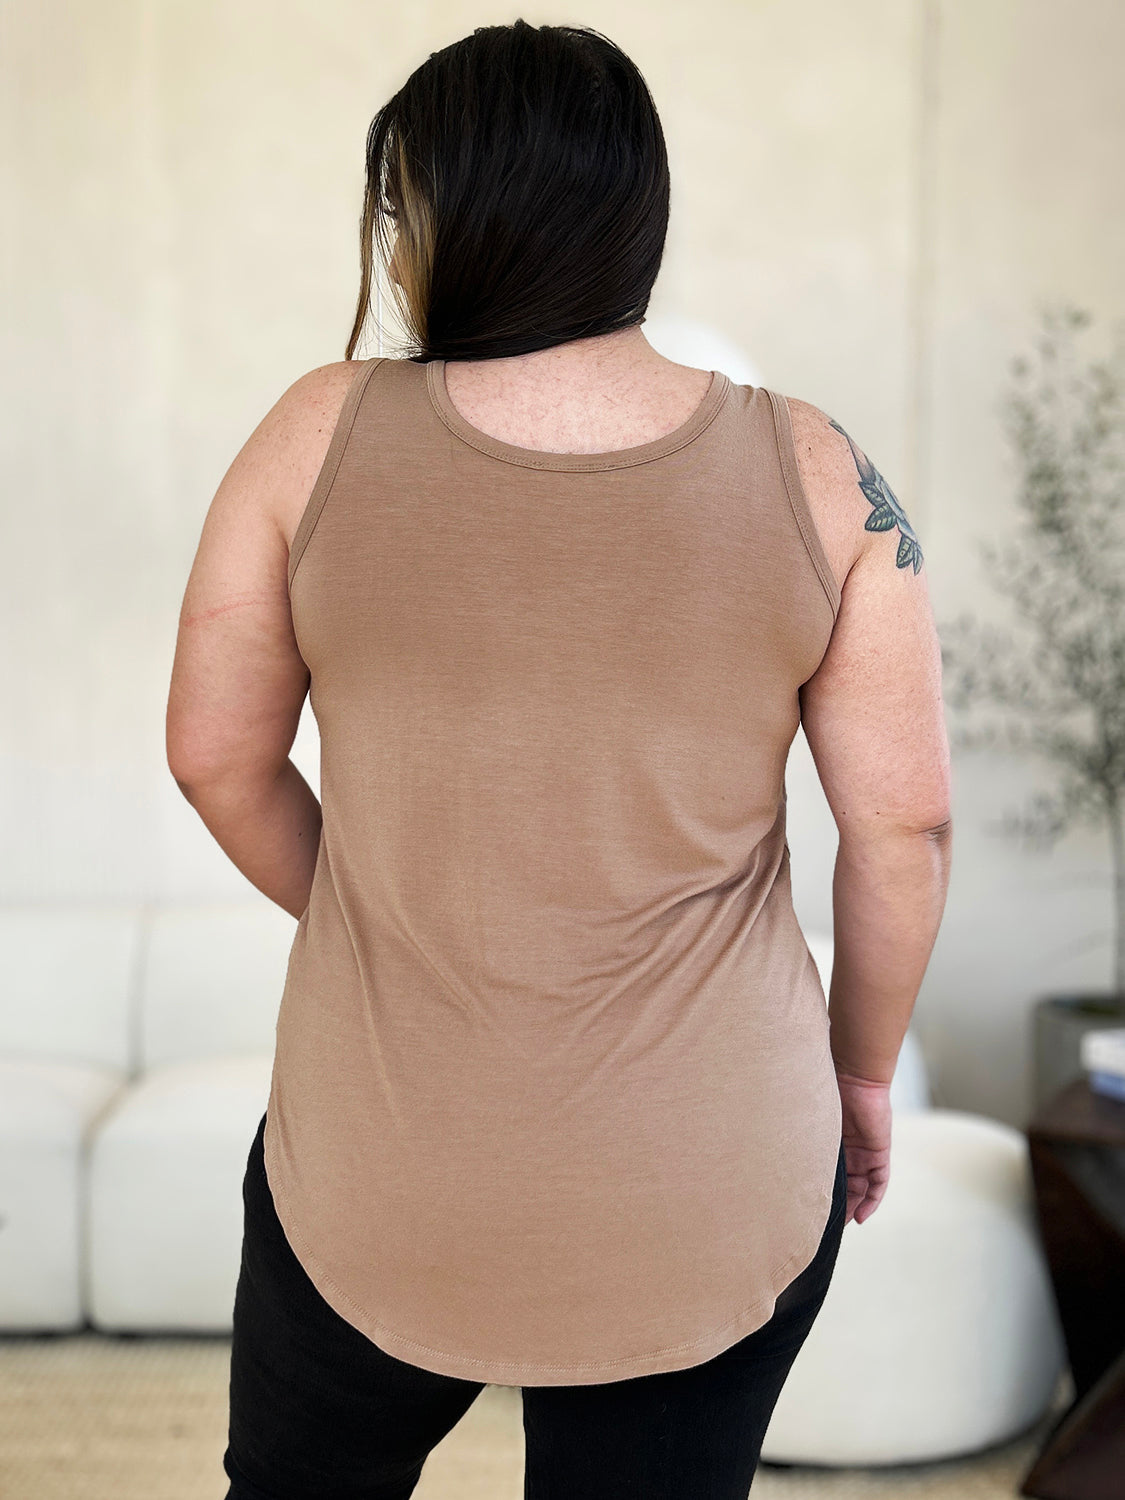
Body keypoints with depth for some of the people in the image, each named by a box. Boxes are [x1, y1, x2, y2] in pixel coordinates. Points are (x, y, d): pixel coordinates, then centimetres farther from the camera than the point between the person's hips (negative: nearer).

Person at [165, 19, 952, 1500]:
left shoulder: (325, 435, -10)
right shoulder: (815, 471, -9)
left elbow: (216, 755, -2)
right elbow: (904, 819, -7)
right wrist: (864, 1069, 8)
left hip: (377, 1193, 0)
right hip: (710, 1199, 1)